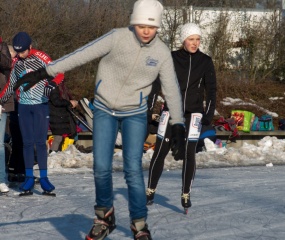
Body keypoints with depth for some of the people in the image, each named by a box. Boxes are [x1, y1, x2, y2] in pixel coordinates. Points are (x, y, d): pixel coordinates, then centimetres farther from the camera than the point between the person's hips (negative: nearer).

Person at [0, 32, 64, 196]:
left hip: (41, 104, -4)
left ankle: (44, 178, -2)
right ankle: (29, 178, 4)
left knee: (40, 142, -6)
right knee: (27, 142, 2)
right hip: (24, 106, 4)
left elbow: (59, 73, -8)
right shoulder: (17, 63, 11)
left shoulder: (40, 58, -7)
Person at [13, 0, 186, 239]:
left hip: (135, 114, 0)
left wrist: (178, 128, -9)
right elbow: (81, 55, -14)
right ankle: (105, 217, 21)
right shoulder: (118, 38, -16)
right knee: (101, 167, -3)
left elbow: (172, 91, -5)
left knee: (133, 169, -9)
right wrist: (44, 72, -15)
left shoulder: (162, 53, -10)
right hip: (104, 110, 0)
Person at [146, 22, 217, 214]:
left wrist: (209, 114, -7)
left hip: (193, 113, 0)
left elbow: (211, 90, 3)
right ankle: (151, 191, 15)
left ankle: (186, 195, 7)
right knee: (160, 153, -1)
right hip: (171, 111, 0)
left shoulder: (205, 62, 1)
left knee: (189, 154, -4)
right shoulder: (171, 58, -2)